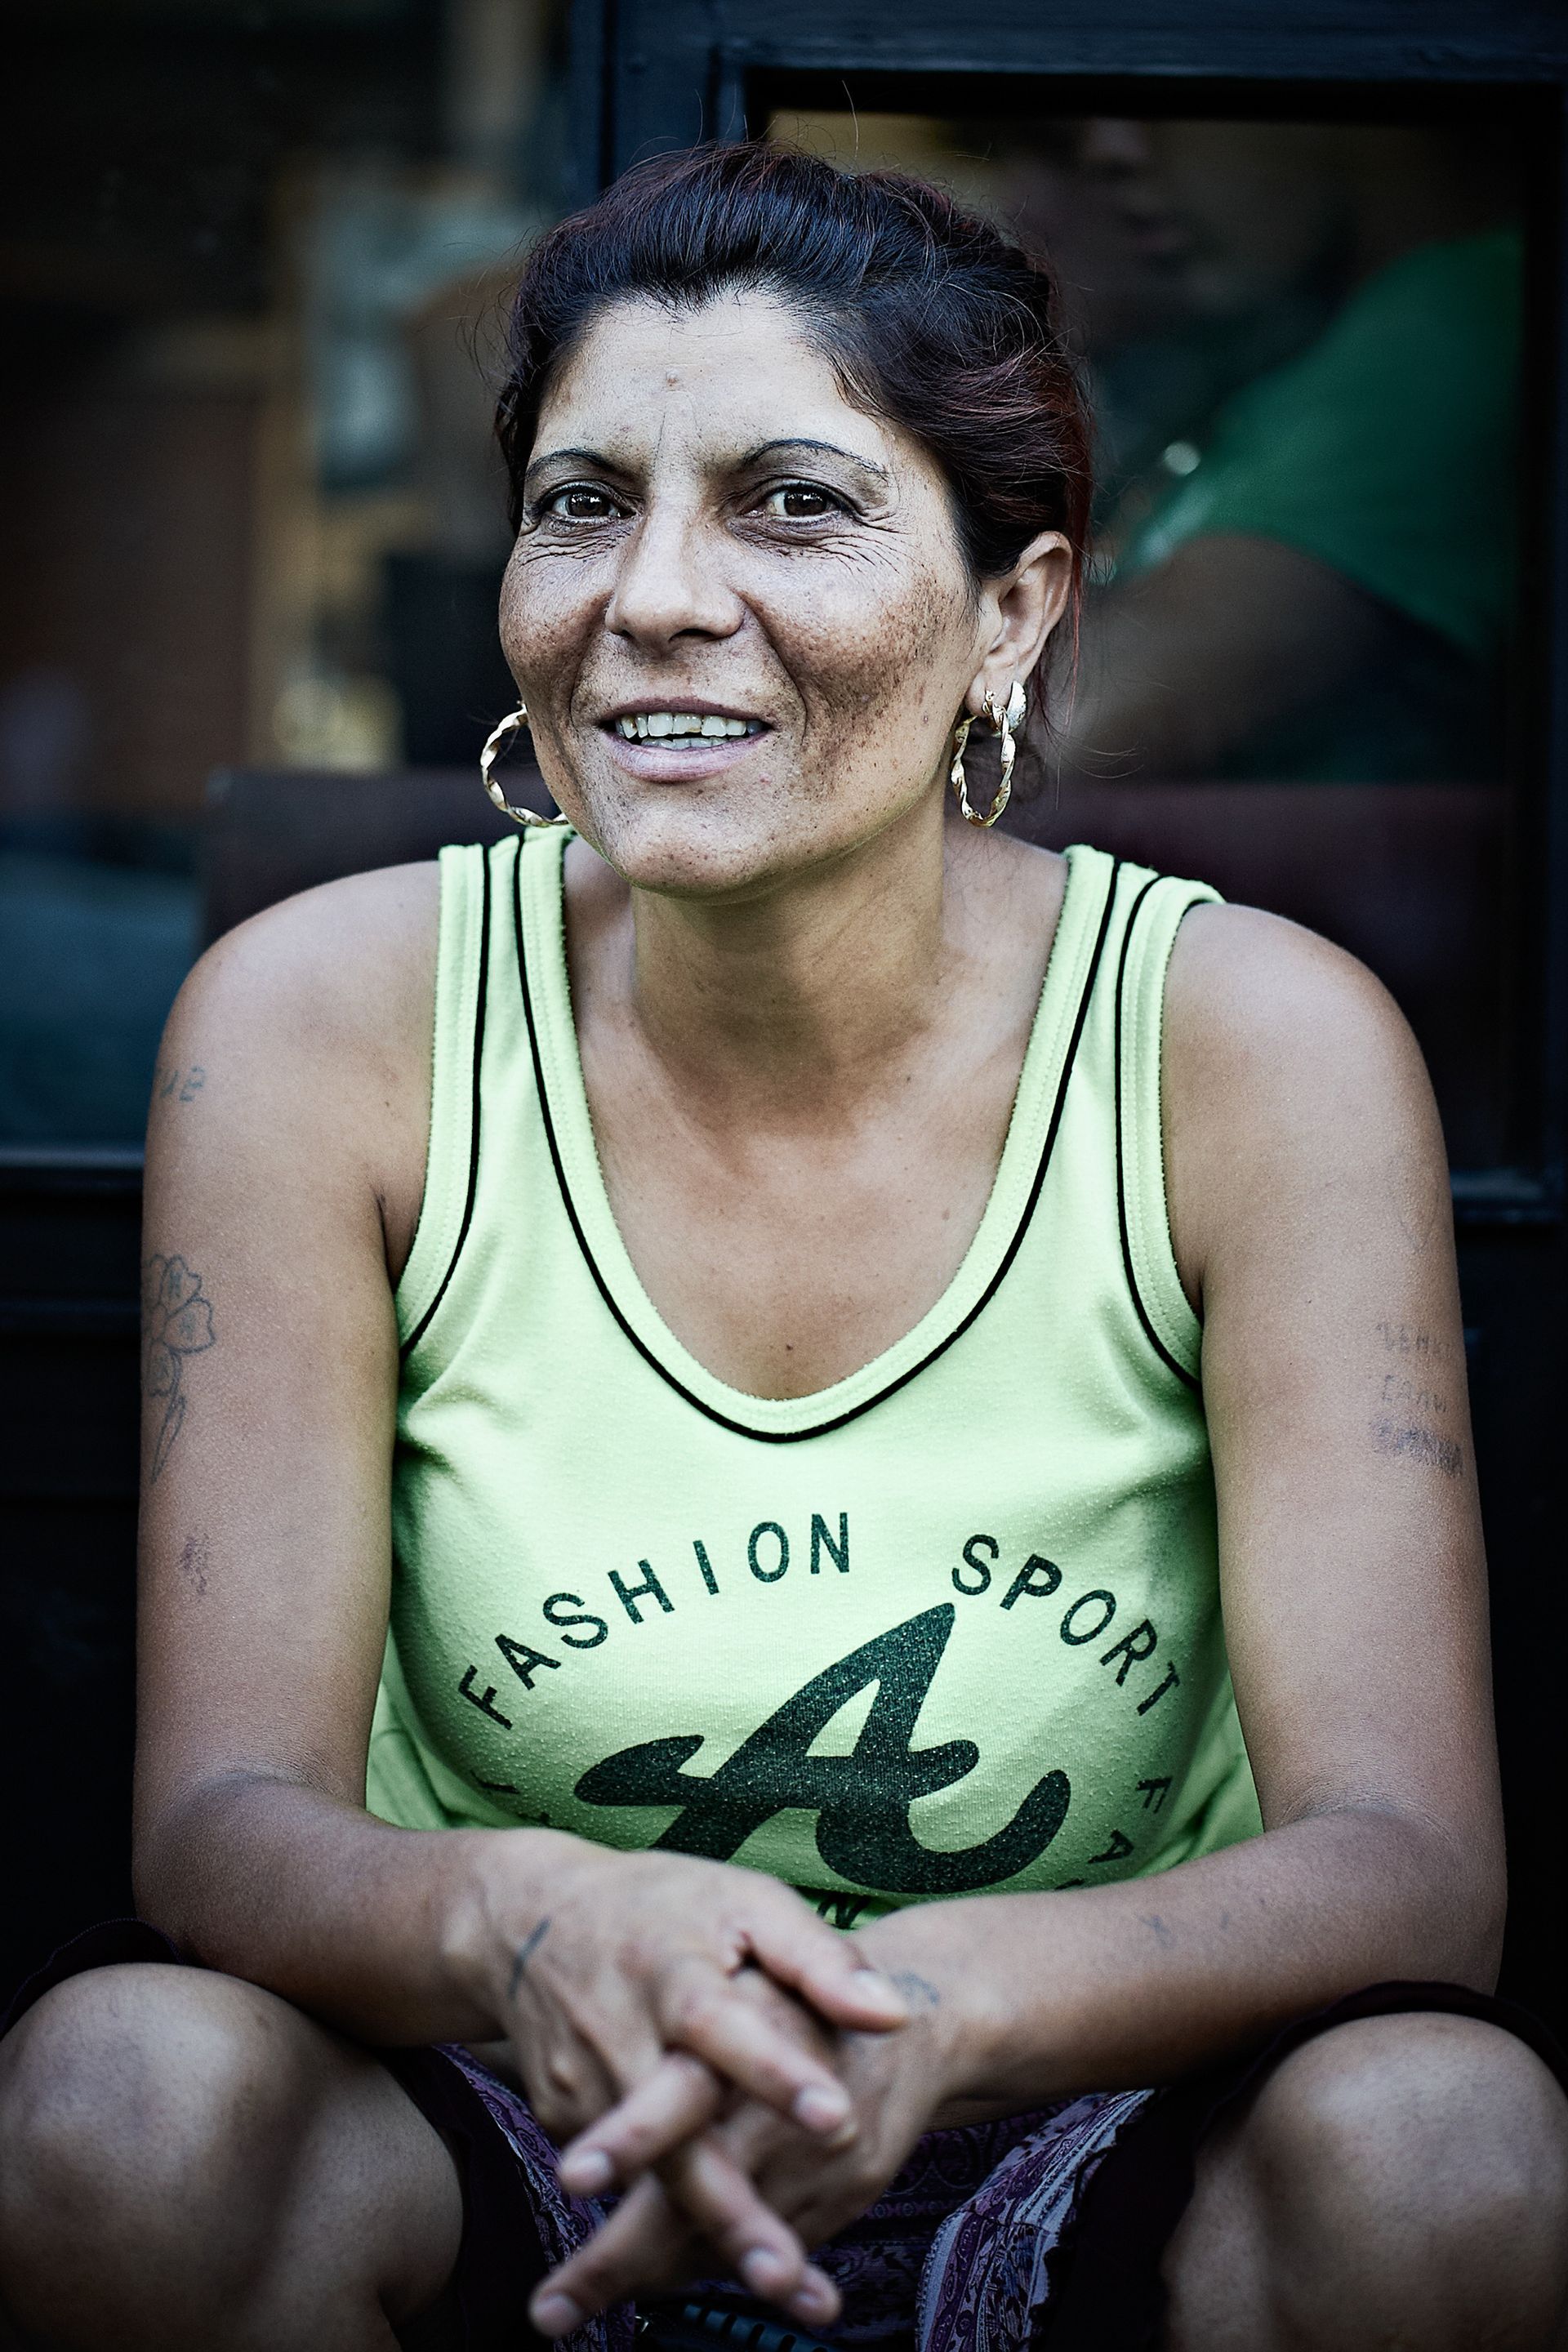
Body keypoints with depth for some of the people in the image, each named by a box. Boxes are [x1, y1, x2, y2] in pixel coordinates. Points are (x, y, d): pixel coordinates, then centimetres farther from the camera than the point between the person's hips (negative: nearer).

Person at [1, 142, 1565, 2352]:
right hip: (510, 2150, 1)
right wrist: (512, 1922, -39)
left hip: (1079, 2148, 0)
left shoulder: (1253, 1044, -13)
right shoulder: (324, 1023, -11)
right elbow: (226, 1814, -14)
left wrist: (948, 1999, -39)